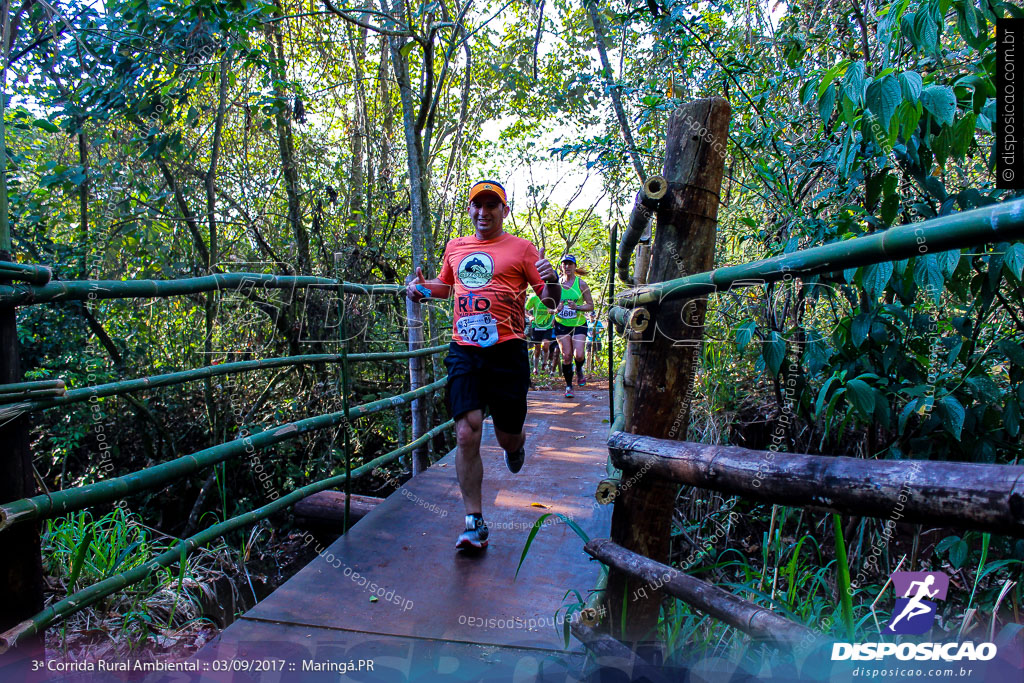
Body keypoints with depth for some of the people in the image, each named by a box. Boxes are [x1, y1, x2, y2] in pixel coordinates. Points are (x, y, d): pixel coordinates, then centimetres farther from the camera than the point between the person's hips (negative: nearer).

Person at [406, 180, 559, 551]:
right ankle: (474, 524, 2)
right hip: (463, 351, 2)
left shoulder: (520, 248, 5)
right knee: (466, 434, -9)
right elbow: (445, 284, 35)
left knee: (508, 437, 7)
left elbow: (550, 300, 5)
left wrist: (551, 281, -17)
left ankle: (515, 445, 49)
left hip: (506, 351, -2)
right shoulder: (455, 247, 16)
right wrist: (422, 287, 14)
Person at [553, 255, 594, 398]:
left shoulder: (581, 283, -3)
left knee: (578, 355, -14)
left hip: (579, 324, -1)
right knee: (566, 356, -3)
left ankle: (579, 371, 21)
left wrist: (577, 307, -19)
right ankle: (568, 386, 11)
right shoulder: (556, 283, 2)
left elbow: (591, 306, -2)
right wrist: (556, 309, -13)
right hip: (561, 324, 1)